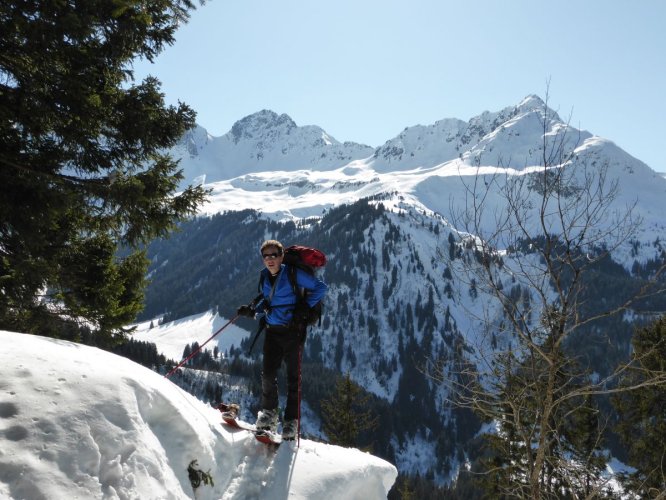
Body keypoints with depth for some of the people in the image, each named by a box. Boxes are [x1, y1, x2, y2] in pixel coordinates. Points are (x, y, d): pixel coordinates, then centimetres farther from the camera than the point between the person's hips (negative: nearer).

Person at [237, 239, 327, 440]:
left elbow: (321, 287, -6)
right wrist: (251, 309, 6)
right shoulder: (264, 276, 10)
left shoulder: (293, 274, -8)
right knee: (267, 372, 0)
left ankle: (291, 420, 7)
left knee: (293, 376, -1)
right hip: (272, 331, 5)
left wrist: (305, 306, -15)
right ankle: (269, 412, 20)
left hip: (292, 331, -5)